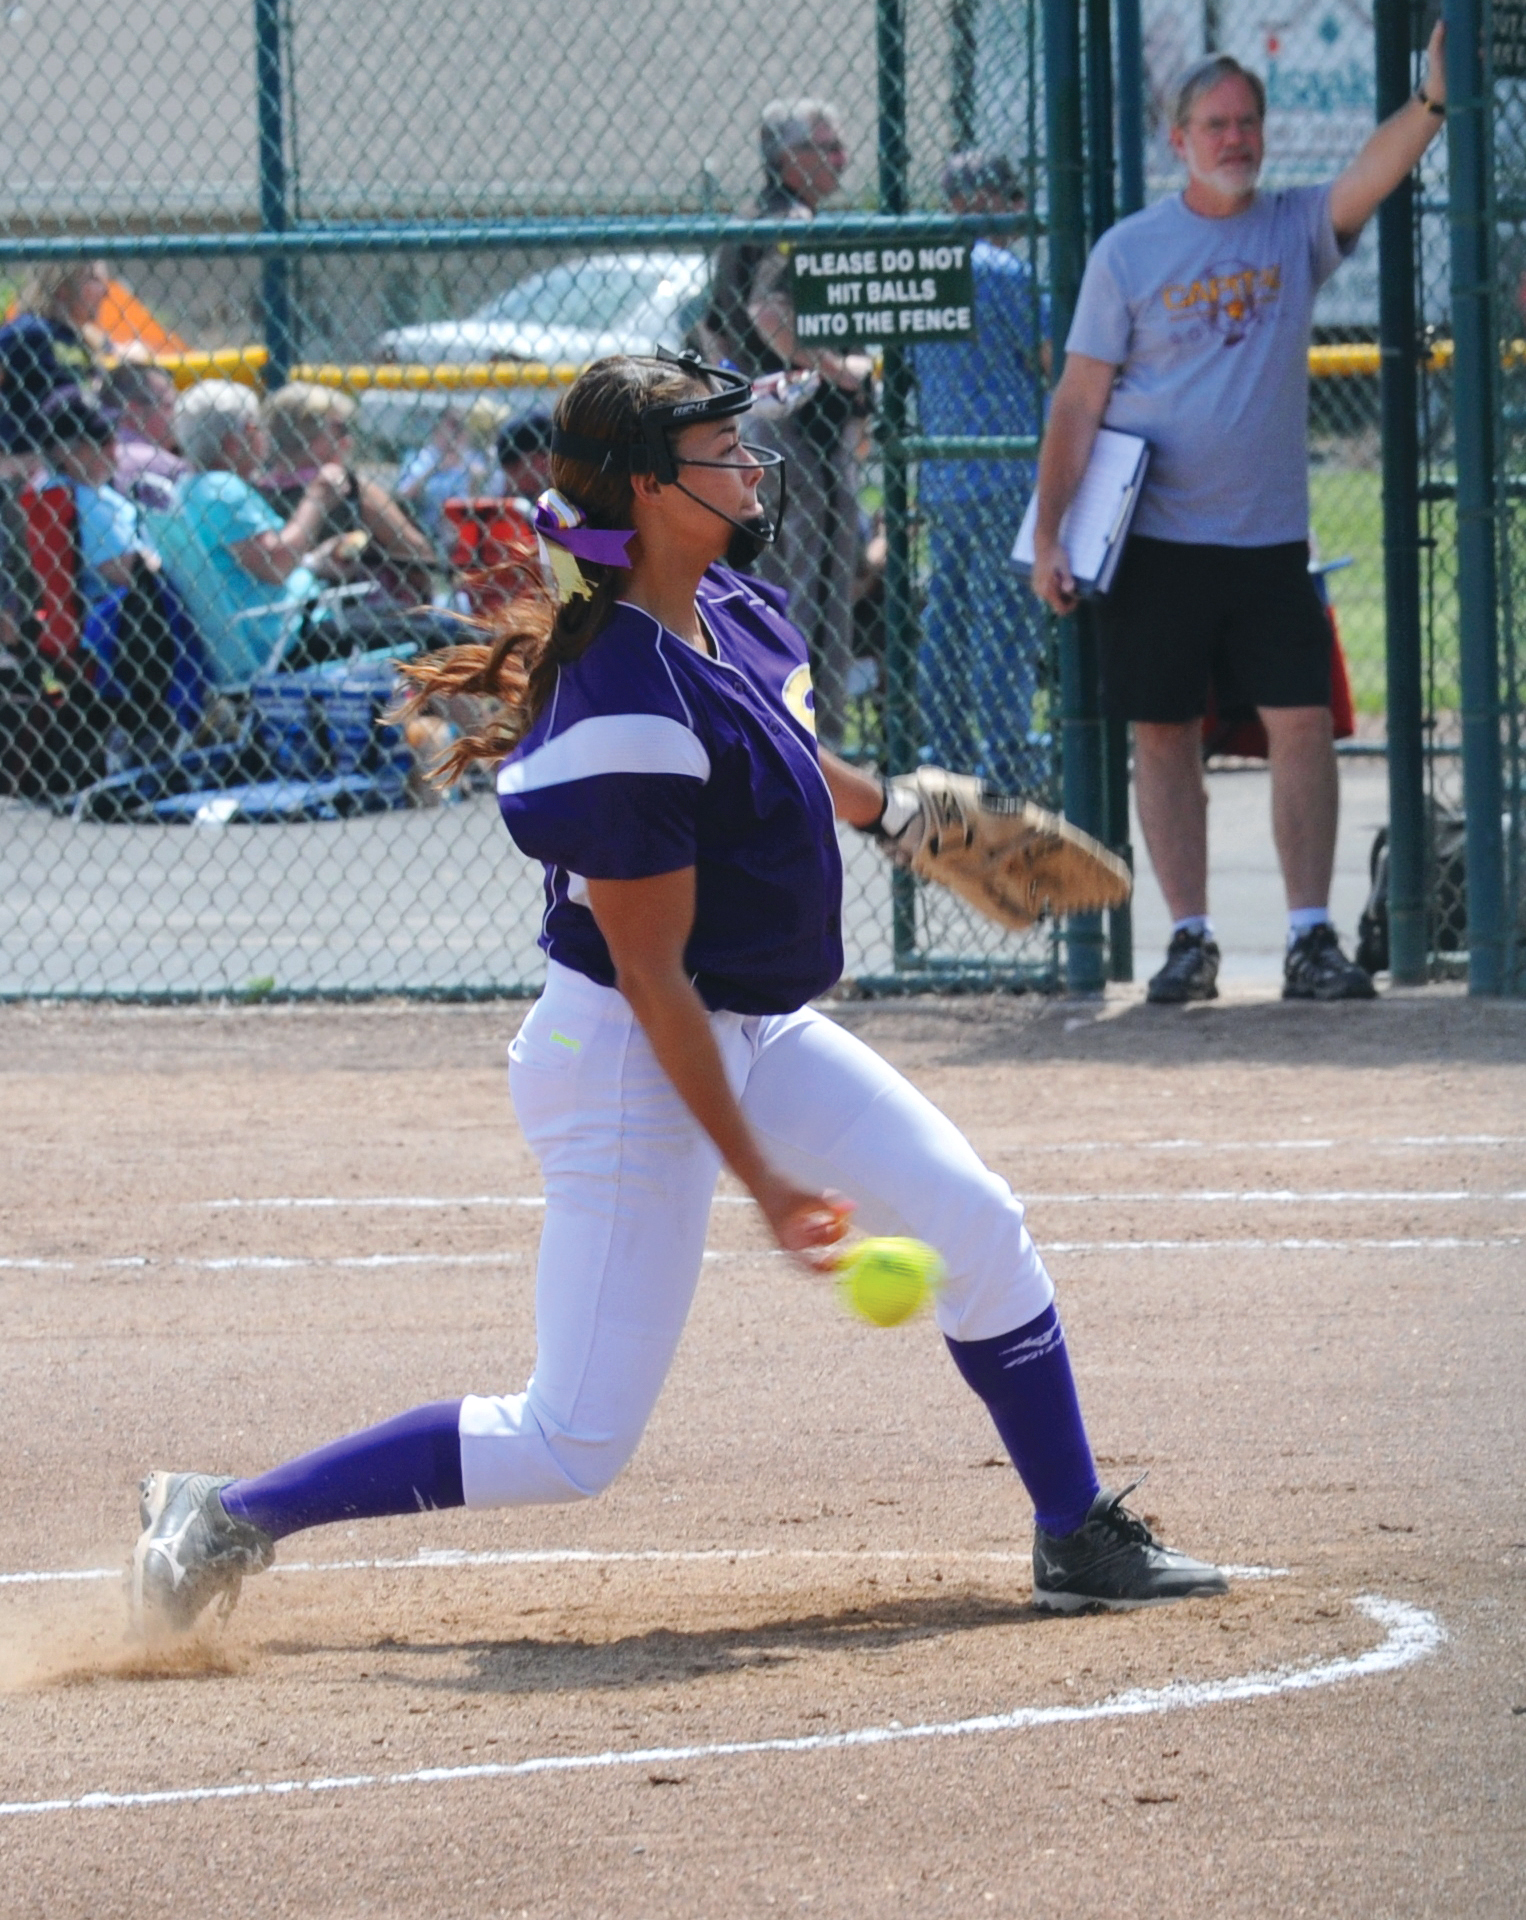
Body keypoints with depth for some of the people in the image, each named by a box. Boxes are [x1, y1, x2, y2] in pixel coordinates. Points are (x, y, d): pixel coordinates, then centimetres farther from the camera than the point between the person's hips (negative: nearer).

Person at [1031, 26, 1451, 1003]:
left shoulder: (1296, 229, 4)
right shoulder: (1129, 251, -1)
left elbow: (1380, 170, -15)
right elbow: (1080, 401, -1)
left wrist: (1433, 99, -34)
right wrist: (1049, 536, -7)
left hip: (1271, 539, 1)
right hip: (1159, 543, -1)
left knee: (1303, 726, -5)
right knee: (1165, 735, 2)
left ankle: (1312, 937, -2)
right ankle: (1190, 938, 9)